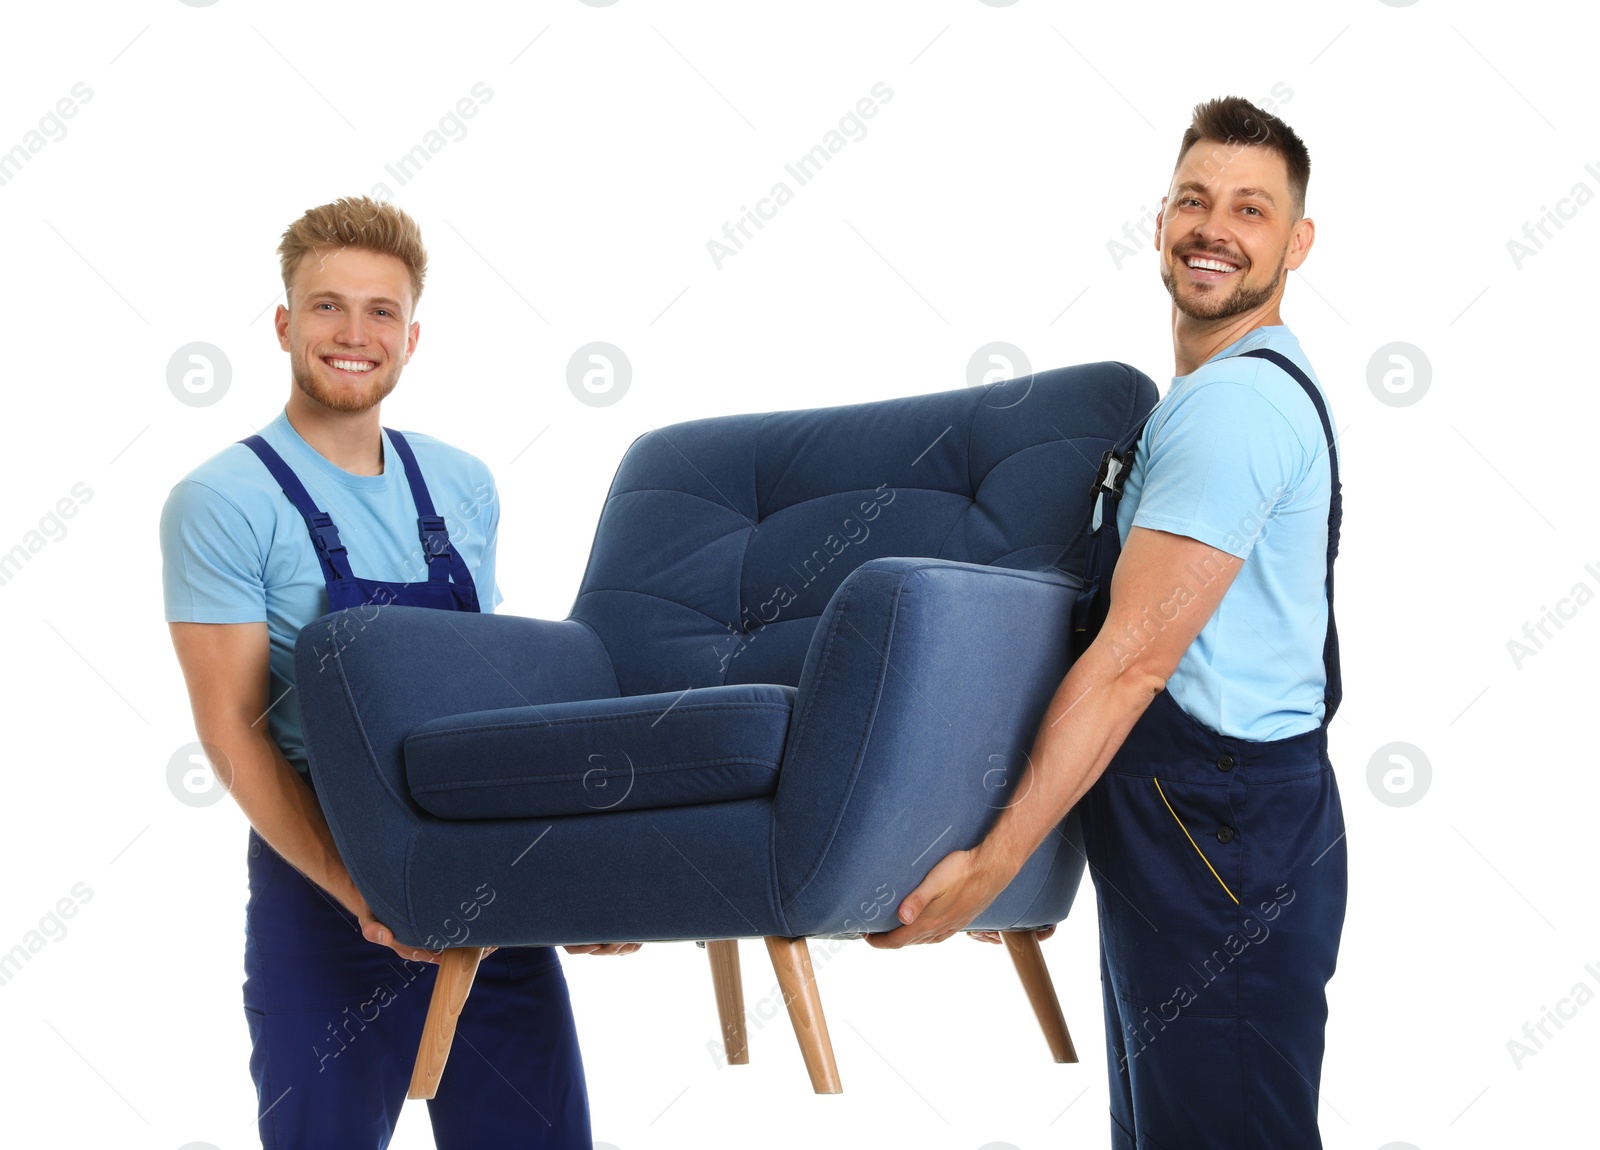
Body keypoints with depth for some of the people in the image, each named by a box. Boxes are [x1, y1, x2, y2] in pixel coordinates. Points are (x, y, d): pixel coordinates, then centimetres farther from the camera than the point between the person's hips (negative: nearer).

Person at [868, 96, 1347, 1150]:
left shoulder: (1234, 402, -17)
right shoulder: (1216, 393, 18)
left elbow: (1132, 661, -22)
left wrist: (993, 865, -21)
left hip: (1221, 841, -11)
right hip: (1181, 827, 11)